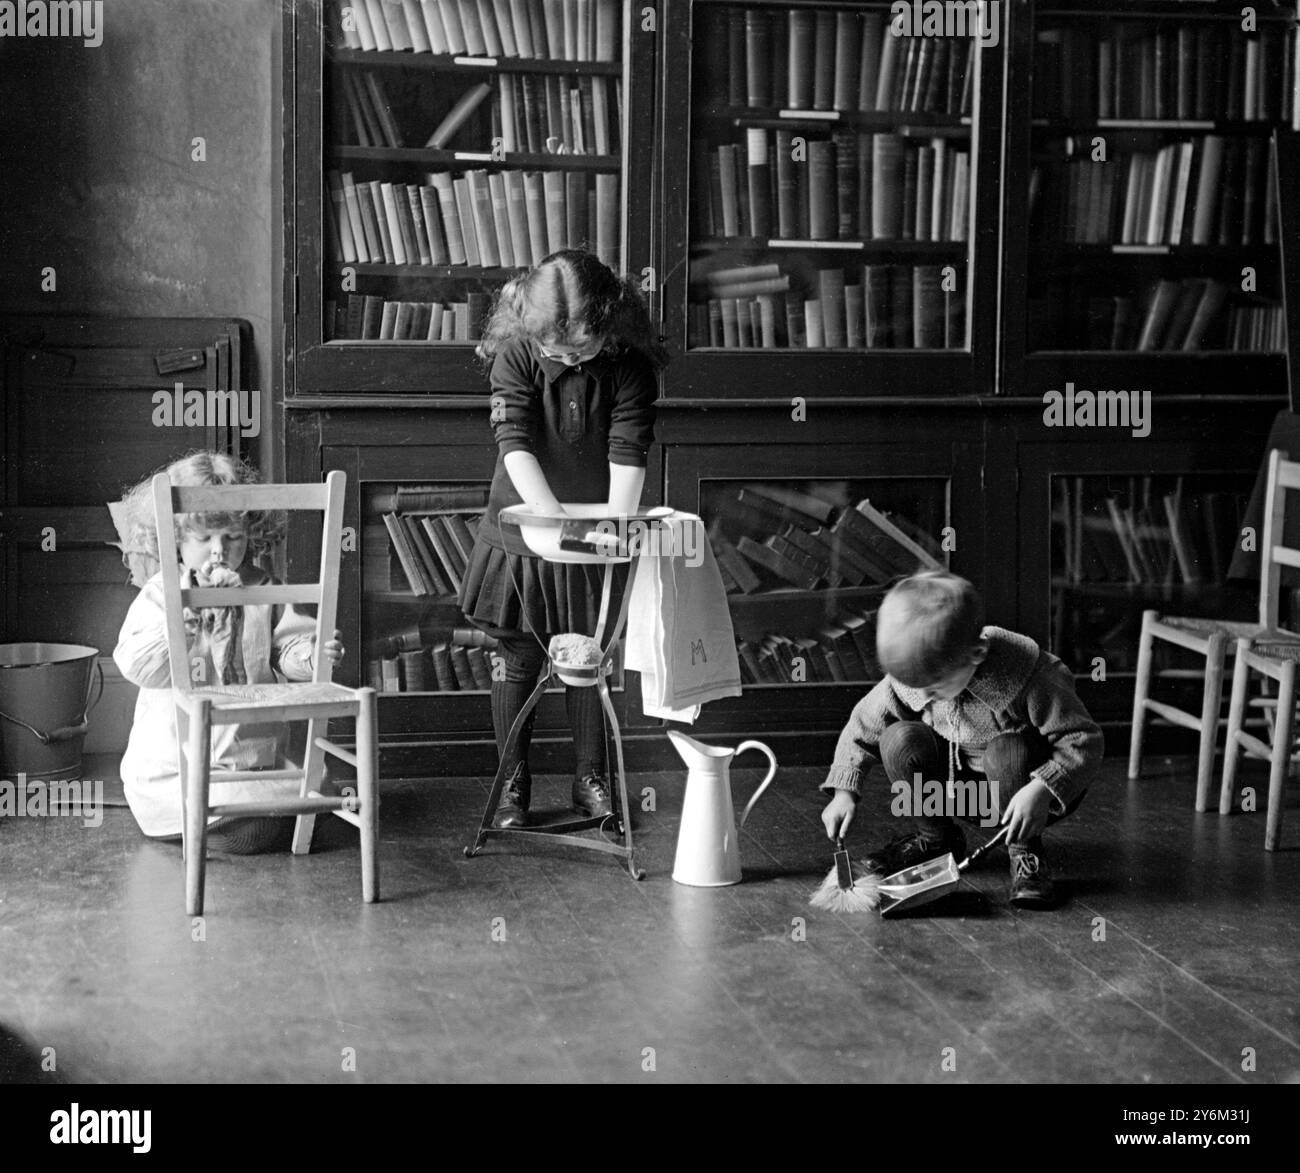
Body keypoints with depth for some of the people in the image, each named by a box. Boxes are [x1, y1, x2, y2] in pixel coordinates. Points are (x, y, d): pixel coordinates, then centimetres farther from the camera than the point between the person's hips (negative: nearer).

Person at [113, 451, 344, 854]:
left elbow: (288, 650, 2)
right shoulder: (159, 595, -1)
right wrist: (185, 612, -22)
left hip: (256, 759, 4)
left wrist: (314, 655, -21)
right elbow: (136, 666, -12)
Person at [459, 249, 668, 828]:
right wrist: (556, 518, -30)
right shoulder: (515, 356, -16)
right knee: (517, 655, 5)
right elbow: (515, 445, -21)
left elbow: (628, 449, -15)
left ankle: (590, 777, 20)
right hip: (522, 529, -1)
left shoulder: (629, 364, -14)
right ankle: (513, 782, 15)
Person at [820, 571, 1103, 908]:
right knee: (899, 741, -20)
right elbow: (862, 728, -3)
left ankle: (1025, 852, -12)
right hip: (960, 786, 4)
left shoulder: (1026, 677, -33)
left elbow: (1085, 740, -28)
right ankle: (936, 837, 4)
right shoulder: (907, 680, -19)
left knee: (1007, 752, -36)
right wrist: (844, 791, -14)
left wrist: (1042, 790, -42)